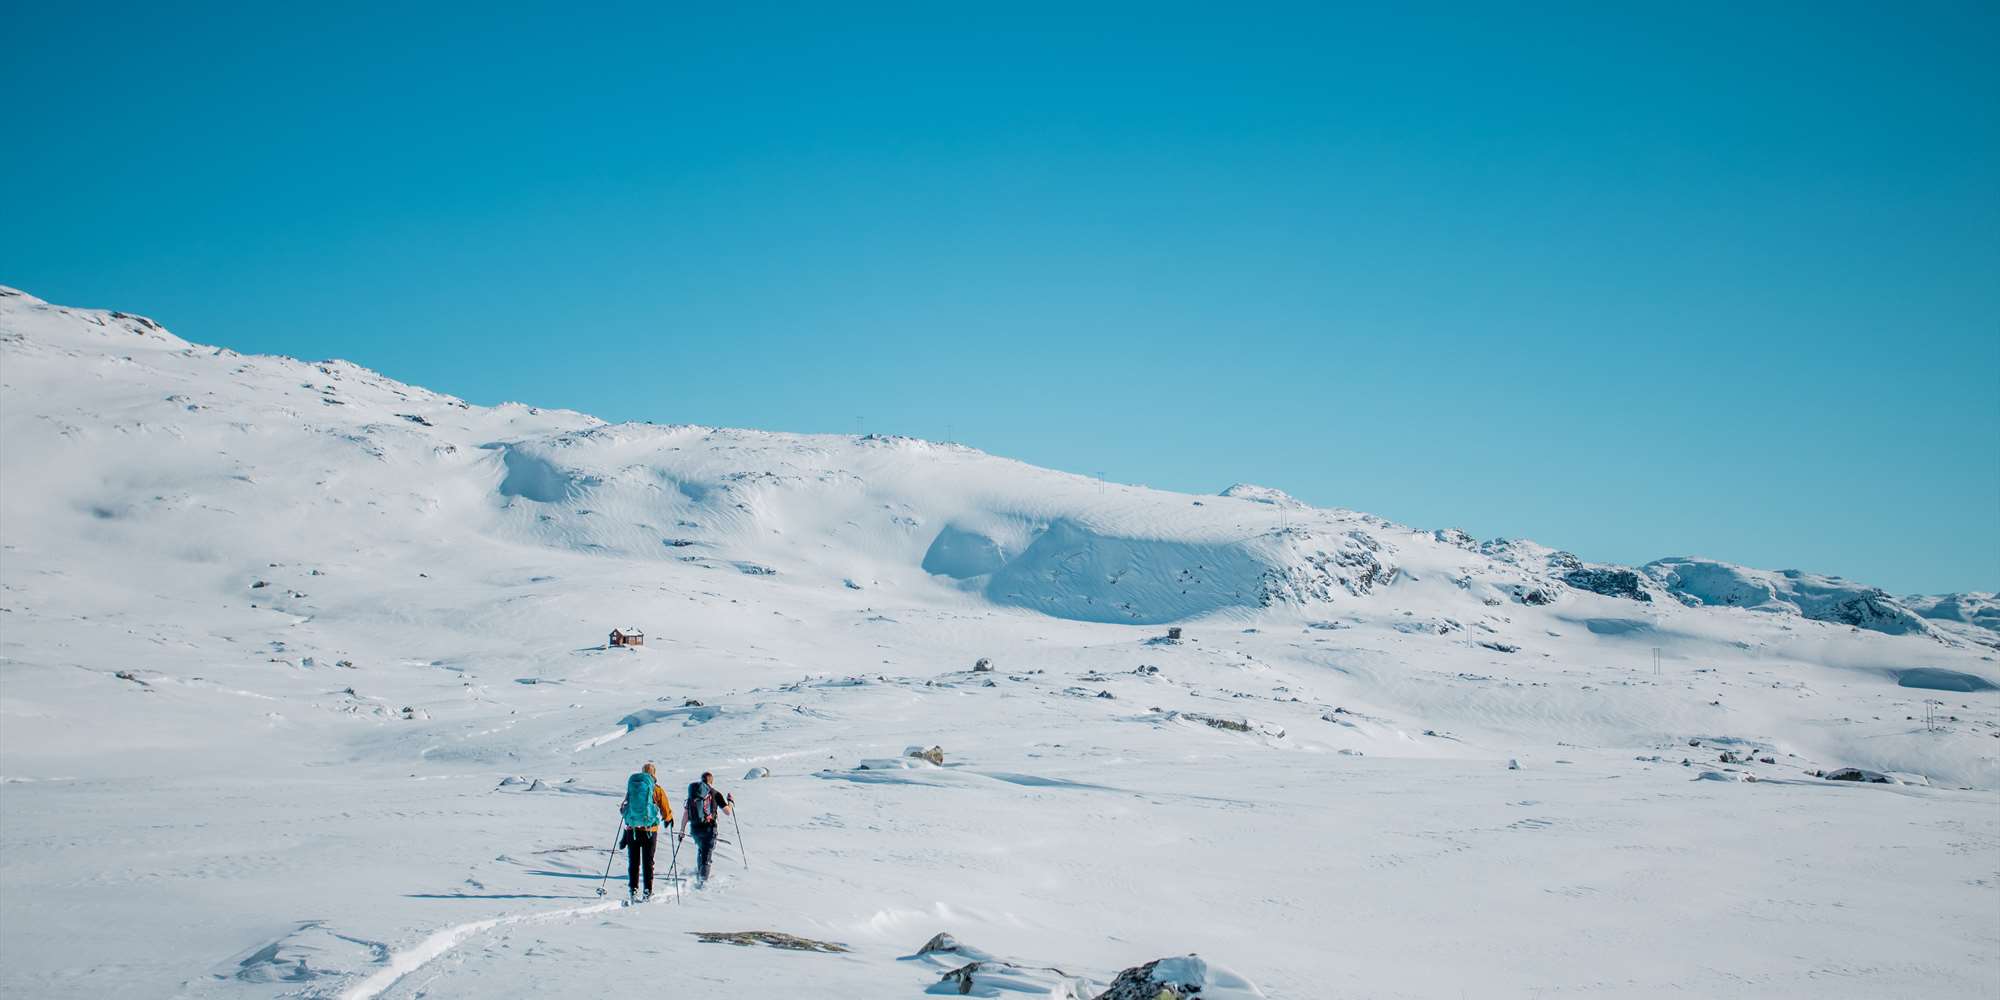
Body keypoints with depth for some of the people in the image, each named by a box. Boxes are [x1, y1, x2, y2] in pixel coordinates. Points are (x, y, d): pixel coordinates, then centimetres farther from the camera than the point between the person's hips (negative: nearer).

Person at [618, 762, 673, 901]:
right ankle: (647, 891, 5)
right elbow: (666, 812, -2)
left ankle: (633, 889, 3)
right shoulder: (657, 790, -4)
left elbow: (624, 809, 9)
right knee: (647, 862, 6)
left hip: (631, 829, 2)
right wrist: (669, 820, 23)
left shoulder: (632, 787, 3)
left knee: (633, 861, 9)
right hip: (649, 830, -2)